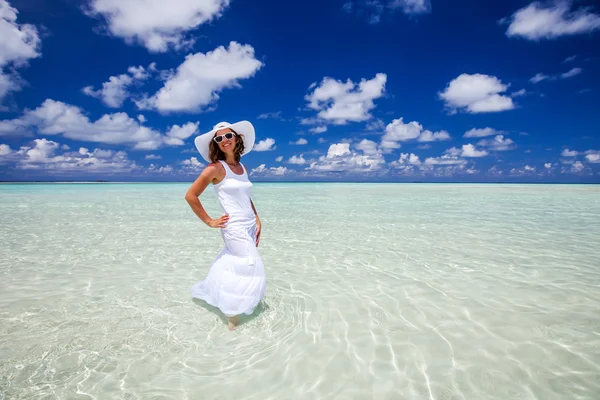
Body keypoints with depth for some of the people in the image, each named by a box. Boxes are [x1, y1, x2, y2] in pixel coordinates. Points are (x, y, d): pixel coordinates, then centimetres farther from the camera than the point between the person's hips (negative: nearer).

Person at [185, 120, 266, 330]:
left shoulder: (244, 168, 10)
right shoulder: (216, 167, -10)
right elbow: (191, 195, -10)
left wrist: (257, 220, 10)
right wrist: (209, 221, -8)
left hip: (249, 226, 7)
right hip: (235, 228, -7)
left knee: (233, 267, 18)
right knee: (250, 272, -4)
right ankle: (232, 319, 15)